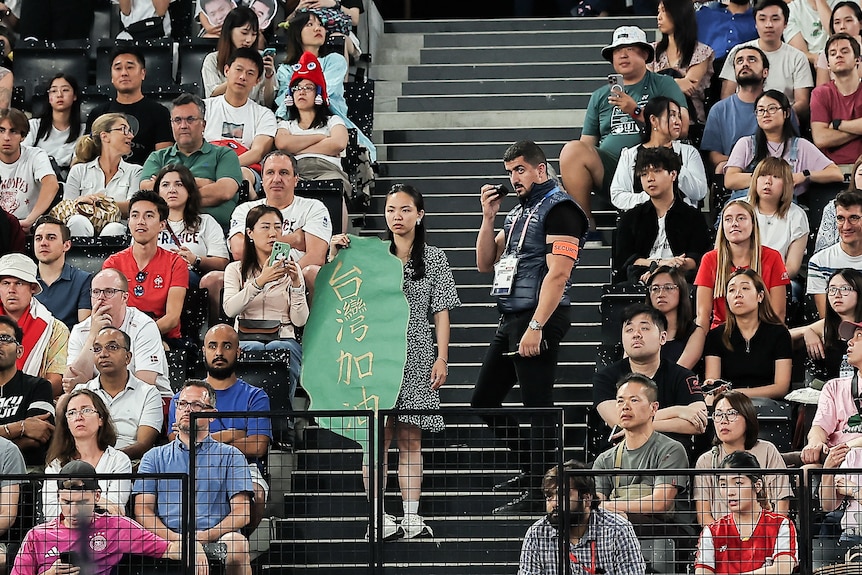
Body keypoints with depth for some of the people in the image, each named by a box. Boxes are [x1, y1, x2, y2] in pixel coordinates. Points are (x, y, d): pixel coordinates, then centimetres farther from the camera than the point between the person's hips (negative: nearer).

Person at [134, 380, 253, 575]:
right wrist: (175, 538, -11)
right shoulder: (155, 457, 21)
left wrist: (207, 535, -12)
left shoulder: (230, 456, 18)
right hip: (167, 542, -1)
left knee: (237, 544, -35)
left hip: (215, 540, 1)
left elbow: (241, 512, 7)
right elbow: (143, 509, 9)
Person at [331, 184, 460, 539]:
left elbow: (441, 312, 6)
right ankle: (379, 518, -2)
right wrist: (336, 256, -5)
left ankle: (411, 517, 2)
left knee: (410, 439, 1)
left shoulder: (434, 259, 8)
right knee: (378, 436, -5)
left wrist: (441, 358, -1)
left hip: (416, 357, 0)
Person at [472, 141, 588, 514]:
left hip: (539, 318, -10)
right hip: (509, 320, 10)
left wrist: (535, 328, -23)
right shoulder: (518, 212, 19)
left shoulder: (558, 208, -9)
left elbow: (558, 273, -18)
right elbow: (485, 264, 22)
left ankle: (539, 491, -3)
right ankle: (534, 465, 24)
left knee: (537, 406, -7)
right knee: (483, 401, 14)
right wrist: (489, 218, 9)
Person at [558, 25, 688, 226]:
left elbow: (681, 127, -3)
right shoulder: (600, 96, 24)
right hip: (608, 169, 4)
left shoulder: (663, 85, 13)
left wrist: (636, 111, -9)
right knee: (572, 150, -23)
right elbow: (587, 143, 20)